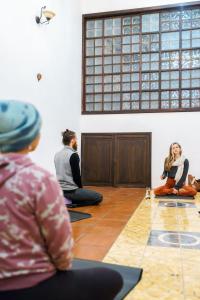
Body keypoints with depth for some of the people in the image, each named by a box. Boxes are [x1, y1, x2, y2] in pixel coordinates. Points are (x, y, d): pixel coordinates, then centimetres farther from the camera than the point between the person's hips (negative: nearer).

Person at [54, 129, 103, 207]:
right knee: (99, 197, -2)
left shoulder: (57, 154, 8)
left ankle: (68, 200, 12)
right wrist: (81, 189, 2)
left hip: (60, 189, 9)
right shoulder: (73, 155, -19)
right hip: (71, 191, -9)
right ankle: (72, 202, -7)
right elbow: (76, 175, -18)